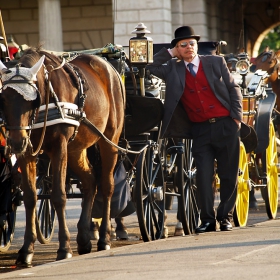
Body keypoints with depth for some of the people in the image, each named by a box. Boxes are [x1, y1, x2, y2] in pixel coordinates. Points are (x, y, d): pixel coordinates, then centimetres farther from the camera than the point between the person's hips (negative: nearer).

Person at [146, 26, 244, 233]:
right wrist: (169, 53, 3)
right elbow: (150, 70, 3)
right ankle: (208, 220, -1)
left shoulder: (216, 62, 5)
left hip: (226, 126, -1)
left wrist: (237, 117, -3)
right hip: (200, 130, 1)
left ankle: (226, 217, 12)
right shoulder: (173, 70, 8)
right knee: (204, 176, -5)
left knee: (229, 175, 2)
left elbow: (234, 89, 6)